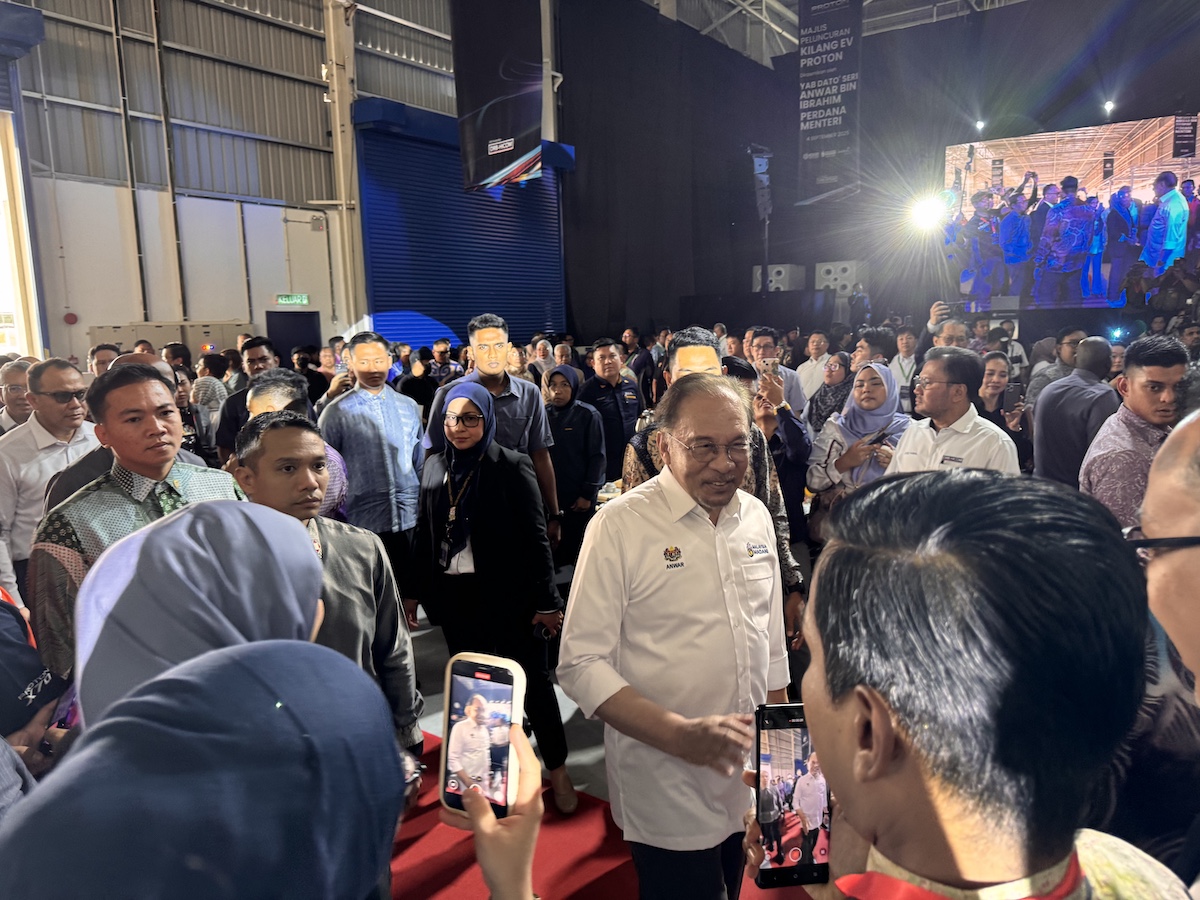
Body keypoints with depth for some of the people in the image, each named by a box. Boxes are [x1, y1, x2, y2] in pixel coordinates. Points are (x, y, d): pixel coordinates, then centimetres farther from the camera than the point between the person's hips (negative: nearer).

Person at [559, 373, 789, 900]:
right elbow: (581, 665, -17)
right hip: (669, 793, -5)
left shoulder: (756, 516, 1)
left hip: (752, 783, 5)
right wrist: (682, 736, -26)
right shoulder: (620, 524, -16)